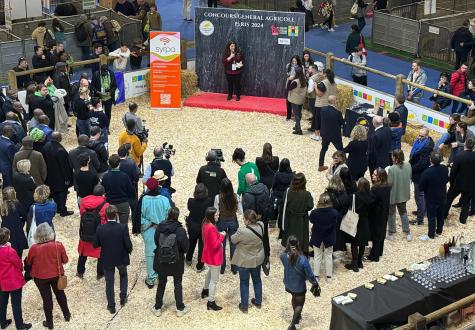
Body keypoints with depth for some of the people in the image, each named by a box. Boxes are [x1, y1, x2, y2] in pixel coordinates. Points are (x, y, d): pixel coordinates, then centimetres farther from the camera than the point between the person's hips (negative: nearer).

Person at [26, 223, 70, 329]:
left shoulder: (34, 248, -22)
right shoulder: (58, 245, -19)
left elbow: (28, 263, -4)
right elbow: (65, 260, -5)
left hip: (40, 277, -2)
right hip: (57, 274, 2)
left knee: (46, 298, 14)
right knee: (60, 294, 24)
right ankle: (67, 315, 41)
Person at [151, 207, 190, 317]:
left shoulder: (160, 227, -13)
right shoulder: (180, 230, -21)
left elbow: (156, 242, 0)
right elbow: (185, 247, -15)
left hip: (161, 261, 2)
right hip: (176, 262, -2)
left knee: (161, 284, 18)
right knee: (178, 284, 14)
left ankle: (157, 308, 26)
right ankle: (180, 308, 22)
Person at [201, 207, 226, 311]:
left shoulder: (206, 224, -1)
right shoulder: (212, 228, -30)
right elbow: (215, 245, -27)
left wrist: (218, 235, 2)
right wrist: (222, 236, -16)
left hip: (208, 255, 10)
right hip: (214, 256, -10)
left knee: (210, 272, 34)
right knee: (214, 280, 1)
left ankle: (205, 291, 54)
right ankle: (211, 303, 8)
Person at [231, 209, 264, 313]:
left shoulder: (242, 231, -33)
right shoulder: (261, 226, -17)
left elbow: (233, 239, -14)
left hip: (244, 261, -5)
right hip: (257, 259, 5)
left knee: (244, 282, 14)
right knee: (257, 280, 25)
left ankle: (244, 306, 26)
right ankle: (258, 302, 41)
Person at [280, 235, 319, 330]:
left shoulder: (283, 256, -22)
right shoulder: (303, 259, -32)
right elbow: (310, 275, -22)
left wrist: (288, 249, 2)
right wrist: (315, 283, -5)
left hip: (288, 284, 4)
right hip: (299, 286, -4)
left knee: (294, 298, 33)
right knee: (299, 304, 20)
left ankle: (297, 316, 55)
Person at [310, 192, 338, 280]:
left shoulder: (314, 212, -26)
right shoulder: (334, 212, -24)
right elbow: (336, 222, -6)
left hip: (317, 238, -1)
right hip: (329, 238, 1)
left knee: (317, 256, 17)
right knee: (328, 256, 18)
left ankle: (316, 275, 26)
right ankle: (329, 276, 27)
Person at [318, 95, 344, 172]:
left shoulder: (323, 109, -10)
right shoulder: (337, 113, -25)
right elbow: (342, 122, -10)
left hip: (325, 133, 5)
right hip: (335, 135, -5)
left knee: (324, 149, 22)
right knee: (341, 151, 11)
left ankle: (320, 166, 29)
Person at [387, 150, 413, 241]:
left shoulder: (391, 169, -28)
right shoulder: (408, 165, -11)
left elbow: (389, 183, -23)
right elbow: (410, 177, 2)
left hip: (393, 195, -5)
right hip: (404, 194, 5)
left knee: (391, 214, 14)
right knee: (403, 212, 22)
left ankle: (391, 234, 25)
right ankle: (407, 233, 25)